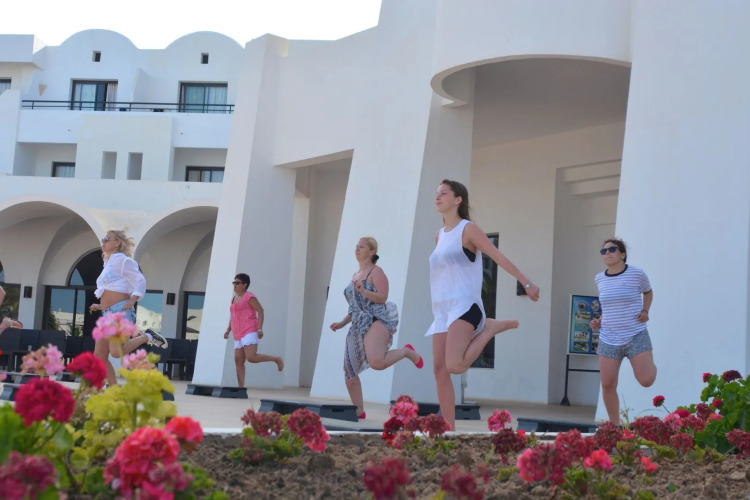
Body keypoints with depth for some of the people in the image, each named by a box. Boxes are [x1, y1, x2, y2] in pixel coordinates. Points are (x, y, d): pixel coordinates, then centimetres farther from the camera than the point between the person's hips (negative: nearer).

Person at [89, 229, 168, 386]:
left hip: (121, 311, -9)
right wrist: (100, 306, 21)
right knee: (99, 356, 2)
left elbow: (140, 281, -9)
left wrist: (132, 300, -20)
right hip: (108, 314, 9)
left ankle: (146, 337, -2)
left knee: (116, 352, -24)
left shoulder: (122, 260, -1)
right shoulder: (108, 264, 23)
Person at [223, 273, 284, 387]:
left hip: (250, 332, -9)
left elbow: (260, 310, -12)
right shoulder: (235, 298, 21)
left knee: (251, 358, -21)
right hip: (240, 335, 9)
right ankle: (241, 387, -2)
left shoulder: (249, 296, -5)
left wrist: (260, 328, -21)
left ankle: (276, 359, -2)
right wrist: (228, 330, 15)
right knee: (238, 361, 0)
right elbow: (233, 317, 28)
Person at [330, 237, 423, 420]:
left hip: (377, 321, -9)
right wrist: (342, 323, 16)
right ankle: (359, 410, 8)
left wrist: (363, 290, -25)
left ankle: (406, 351, 0)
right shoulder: (355, 275, 24)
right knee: (348, 369, 1)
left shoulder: (376, 271, -1)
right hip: (359, 326, 9)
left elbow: (383, 298, -12)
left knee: (376, 362, -30)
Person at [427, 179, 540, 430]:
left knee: (454, 365, -26)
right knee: (440, 369, 0)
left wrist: (527, 283, -17)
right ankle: (449, 429, 5)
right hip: (442, 309, 8)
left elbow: (499, 257, -10)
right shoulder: (439, 235, 18)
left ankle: (489, 328, -2)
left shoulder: (468, 229, -4)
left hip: (464, 305, -8)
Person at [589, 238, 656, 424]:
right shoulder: (600, 279, 5)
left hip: (636, 336, -3)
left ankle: (649, 364, 23)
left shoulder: (637, 274, -5)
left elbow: (648, 292, 15)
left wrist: (645, 311, -2)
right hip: (609, 340, 3)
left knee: (646, 381, -14)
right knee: (607, 385, -1)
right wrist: (599, 321, 6)